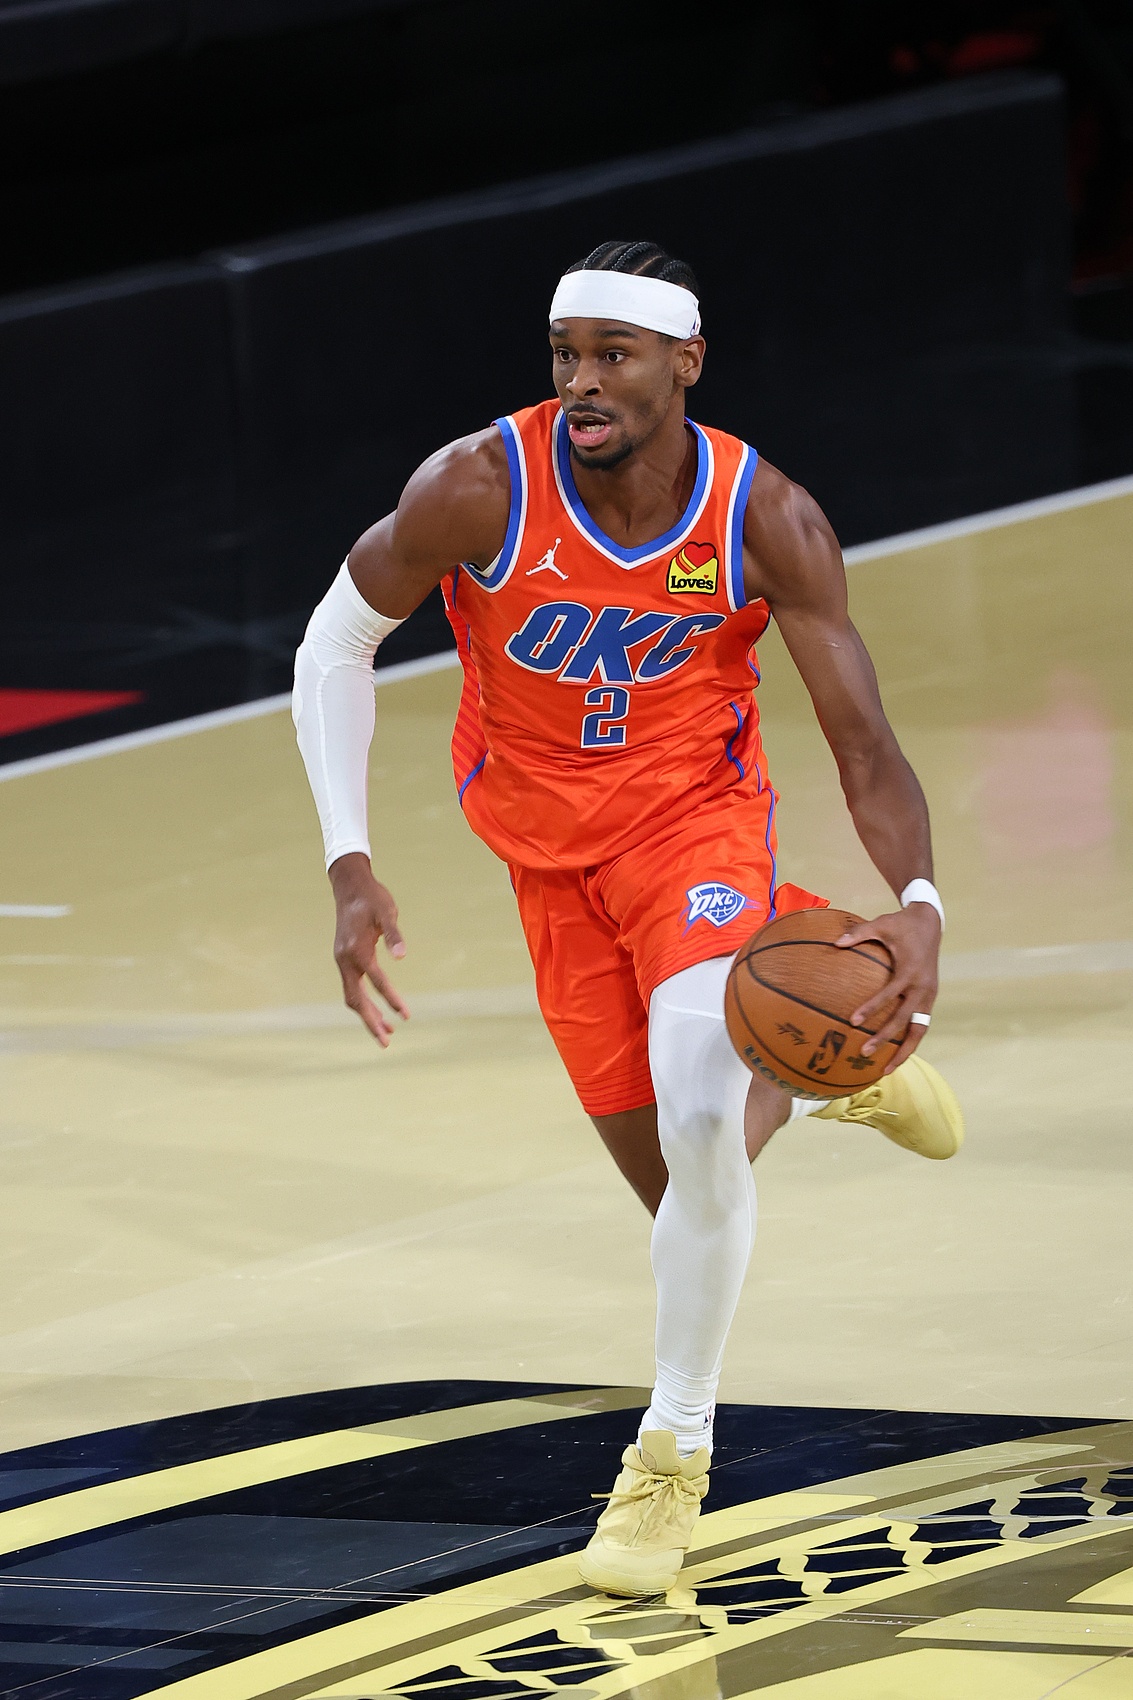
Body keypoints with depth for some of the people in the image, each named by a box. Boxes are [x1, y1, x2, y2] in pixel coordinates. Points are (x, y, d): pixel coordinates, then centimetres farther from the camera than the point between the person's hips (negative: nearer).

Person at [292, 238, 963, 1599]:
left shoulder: (768, 522, -22)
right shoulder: (478, 490, -24)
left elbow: (863, 742, -19)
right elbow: (335, 646, -9)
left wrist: (919, 905, -39)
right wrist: (349, 868, -17)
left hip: (695, 817, -2)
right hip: (549, 848, 2)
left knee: (699, 1124, -25)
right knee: (675, 1178, 5)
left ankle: (674, 1451, -6)